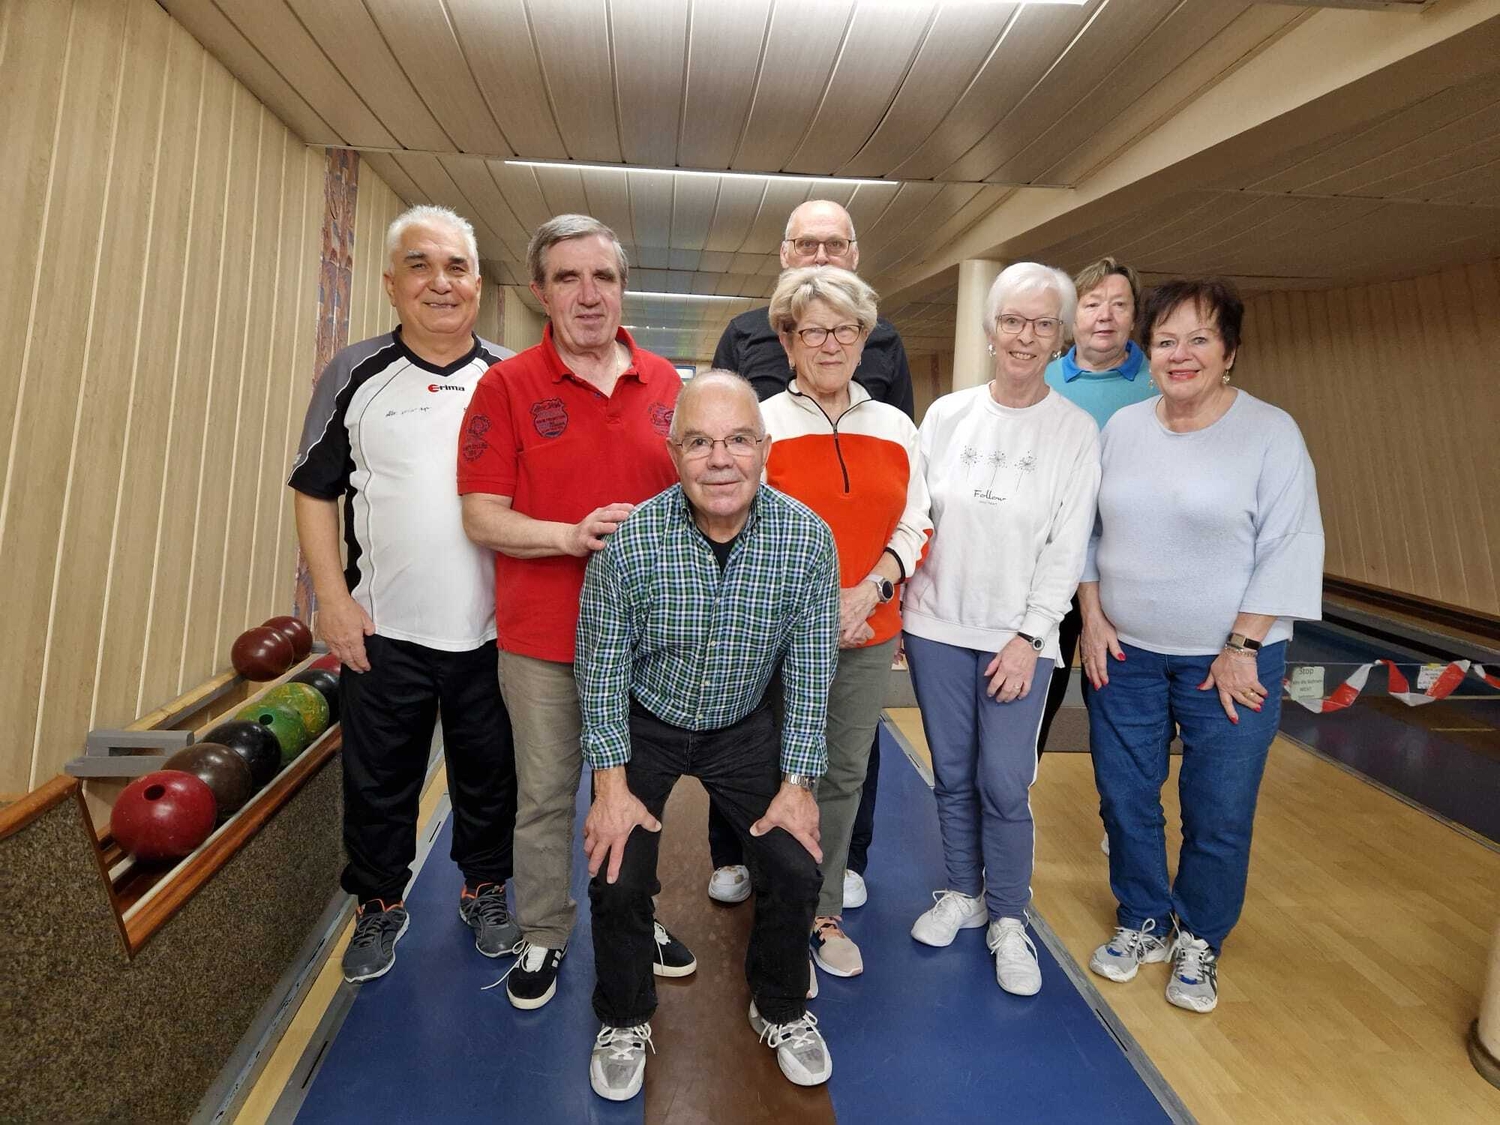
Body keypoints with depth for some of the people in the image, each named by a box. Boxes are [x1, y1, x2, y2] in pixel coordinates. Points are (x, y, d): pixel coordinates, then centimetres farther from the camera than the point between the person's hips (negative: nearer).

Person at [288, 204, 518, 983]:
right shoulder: (356, 375, 0)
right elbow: (314, 489, 3)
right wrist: (332, 597, -5)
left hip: (494, 630, 1)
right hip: (383, 630, 0)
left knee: (490, 774, 15)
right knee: (377, 782, 13)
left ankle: (486, 889, 37)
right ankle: (379, 906, 35)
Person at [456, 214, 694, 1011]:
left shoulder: (665, 383, 3)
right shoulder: (506, 386, -6)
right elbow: (482, 518, -10)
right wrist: (574, 535, -23)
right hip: (543, 638, -3)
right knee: (545, 796, 12)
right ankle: (543, 937, 33)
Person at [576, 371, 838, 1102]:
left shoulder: (808, 538, -20)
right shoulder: (629, 541, -24)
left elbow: (809, 673, -11)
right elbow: (601, 669, -13)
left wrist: (797, 783, -10)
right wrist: (612, 785, -12)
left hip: (745, 726, 1)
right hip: (644, 722, -1)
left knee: (795, 870, -4)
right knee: (619, 876, -7)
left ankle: (781, 1011, 27)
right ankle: (624, 1022, 25)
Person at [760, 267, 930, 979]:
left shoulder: (895, 428, 7)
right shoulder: (763, 424, -6)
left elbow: (914, 526, 9)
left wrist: (870, 588, -8)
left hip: (869, 633, 4)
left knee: (845, 776, 15)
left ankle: (824, 912, 33)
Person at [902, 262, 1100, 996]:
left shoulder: (1075, 430, -2)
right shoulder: (948, 414, 3)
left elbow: (1067, 546, -4)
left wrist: (1029, 637, -9)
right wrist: (900, 605, 1)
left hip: (1017, 638, -2)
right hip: (938, 626, 2)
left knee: (1005, 785, -1)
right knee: (952, 774, 12)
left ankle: (1008, 922, 20)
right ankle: (962, 893, 32)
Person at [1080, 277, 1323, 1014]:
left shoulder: (1270, 432, -9)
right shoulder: (1121, 428, 3)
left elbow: (1290, 548, -11)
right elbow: (1089, 530, 7)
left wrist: (1243, 648, -14)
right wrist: (1091, 618, 0)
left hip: (1227, 661, -3)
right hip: (1123, 653, 4)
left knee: (1219, 815, 7)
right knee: (1125, 800, 12)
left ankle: (1198, 942, 31)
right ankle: (1141, 923, 35)